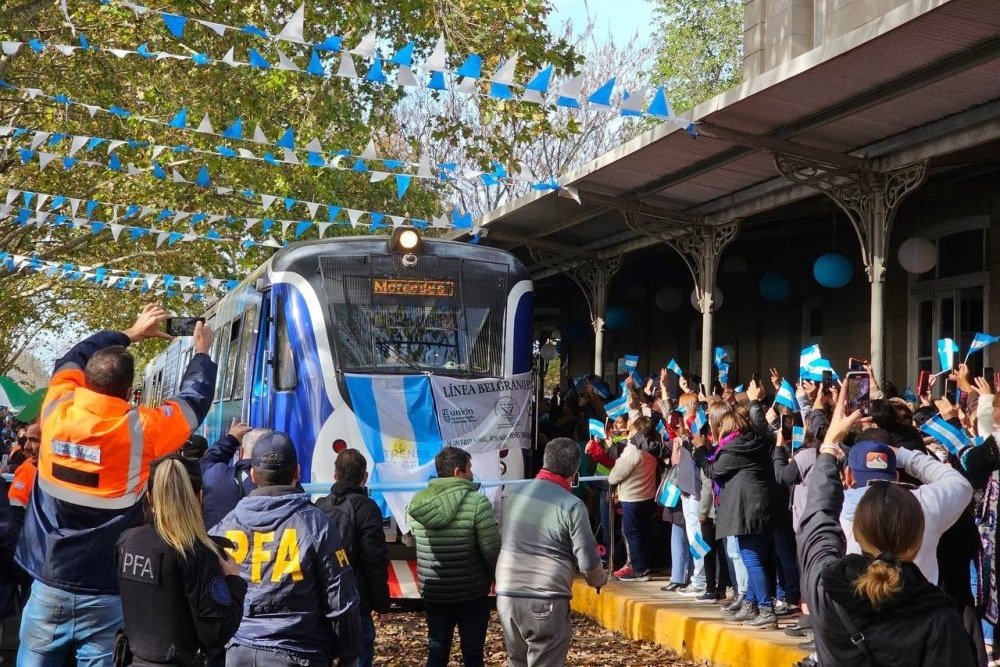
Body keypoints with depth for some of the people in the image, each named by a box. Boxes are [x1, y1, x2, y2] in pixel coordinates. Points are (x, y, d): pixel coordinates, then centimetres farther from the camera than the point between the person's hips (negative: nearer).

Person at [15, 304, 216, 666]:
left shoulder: (57, 410, -4)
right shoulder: (140, 429, -12)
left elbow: (72, 359, 18)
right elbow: (195, 400, 5)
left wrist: (129, 334, 29)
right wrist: (202, 352, 24)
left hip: (48, 584, 3)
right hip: (105, 593, -3)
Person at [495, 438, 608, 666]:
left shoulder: (515, 495, 7)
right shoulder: (572, 506, -10)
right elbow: (588, 563, -8)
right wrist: (600, 579, 13)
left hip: (506, 595, 6)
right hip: (545, 602, -6)